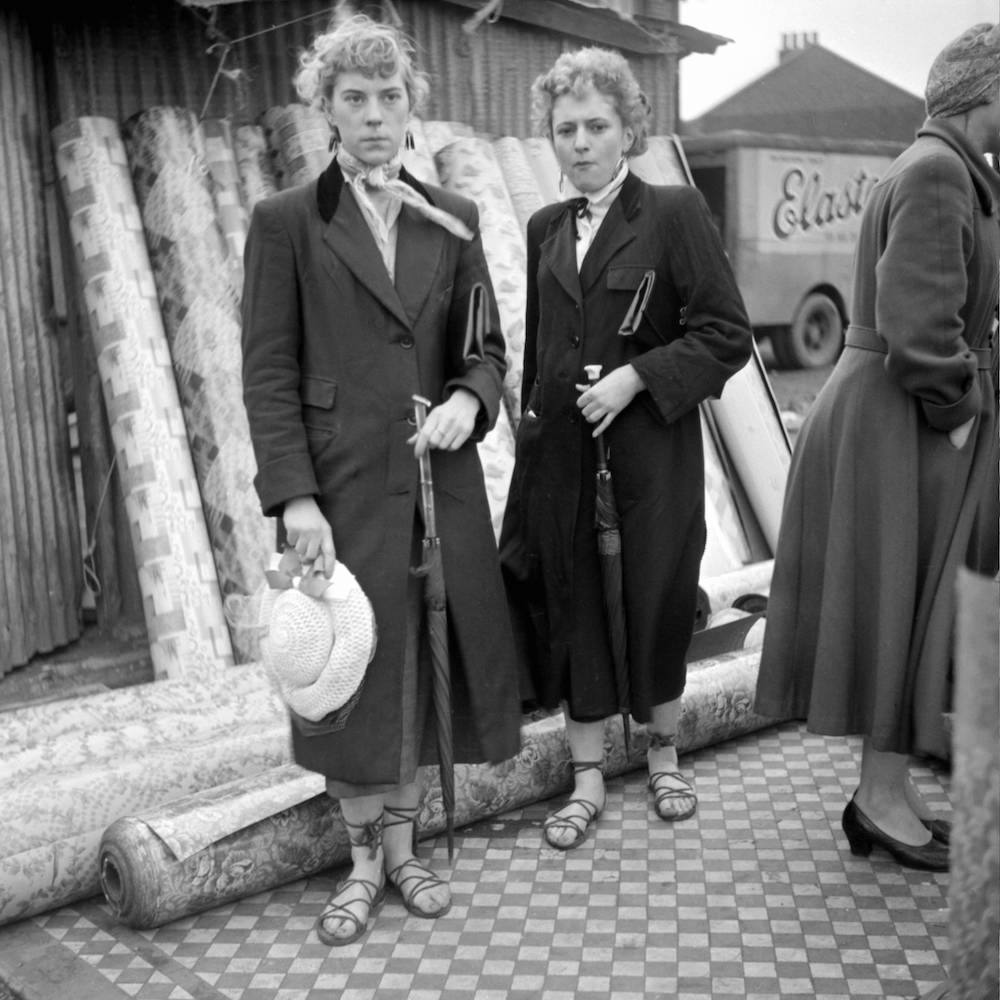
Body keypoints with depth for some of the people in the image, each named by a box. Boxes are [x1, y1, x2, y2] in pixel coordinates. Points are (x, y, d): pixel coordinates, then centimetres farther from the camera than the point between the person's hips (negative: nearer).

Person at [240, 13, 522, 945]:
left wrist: (469, 398, -10)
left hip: (439, 485, 3)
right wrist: (295, 498, -13)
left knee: (422, 666, 10)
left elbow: (487, 345, 12)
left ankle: (403, 846, 29)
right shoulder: (286, 222, 0)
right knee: (351, 670, 5)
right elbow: (267, 372, -5)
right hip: (341, 491, -3)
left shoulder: (452, 219, 11)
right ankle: (363, 860, 25)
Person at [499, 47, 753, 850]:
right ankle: (588, 778, 22)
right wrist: (533, 417, 13)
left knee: (656, 602, 7)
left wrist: (635, 375, -16)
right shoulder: (546, 228, 11)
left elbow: (727, 334, -9)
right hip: (561, 449, 4)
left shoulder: (675, 213, -5)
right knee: (571, 605, 8)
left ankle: (664, 754, 32)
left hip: (648, 446, -4)